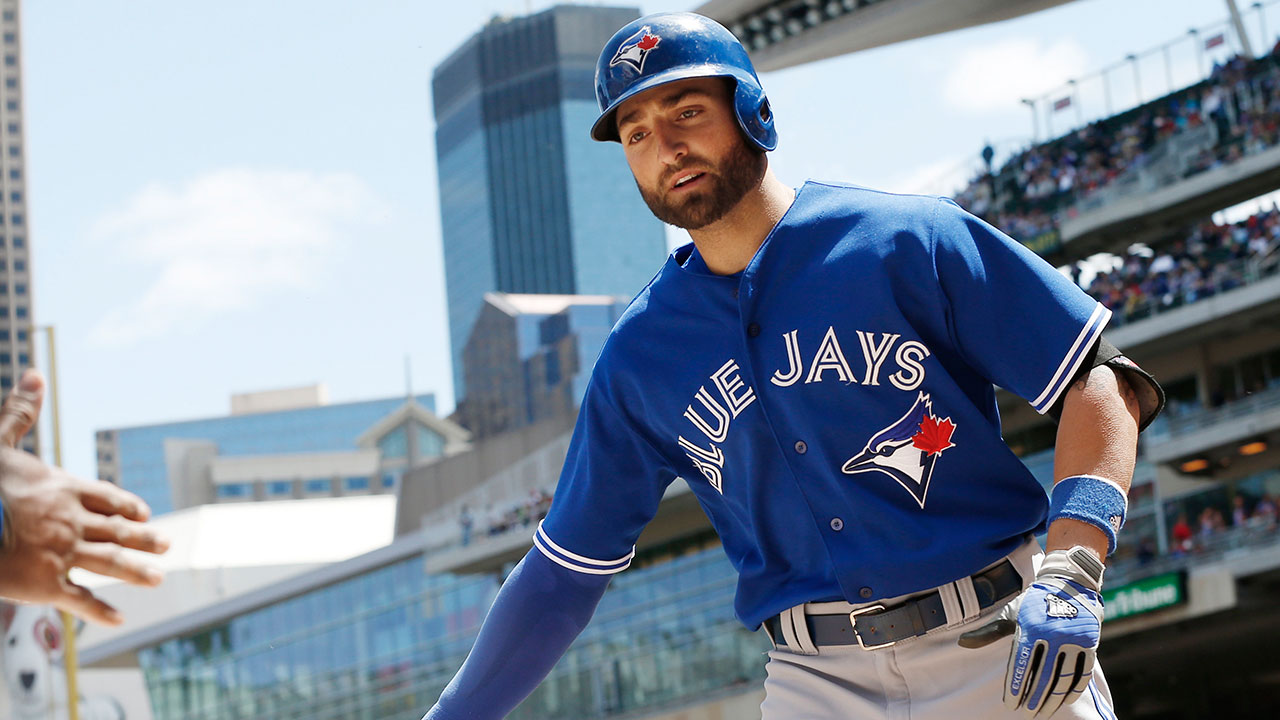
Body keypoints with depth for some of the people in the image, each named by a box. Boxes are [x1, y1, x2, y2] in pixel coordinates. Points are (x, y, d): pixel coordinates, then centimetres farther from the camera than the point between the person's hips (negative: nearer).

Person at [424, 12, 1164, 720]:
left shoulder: (908, 240, -3)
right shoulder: (639, 357, 8)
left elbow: (1099, 382, -6)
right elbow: (564, 571, 14)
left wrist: (1070, 572, -19)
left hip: (1002, 647, -2)